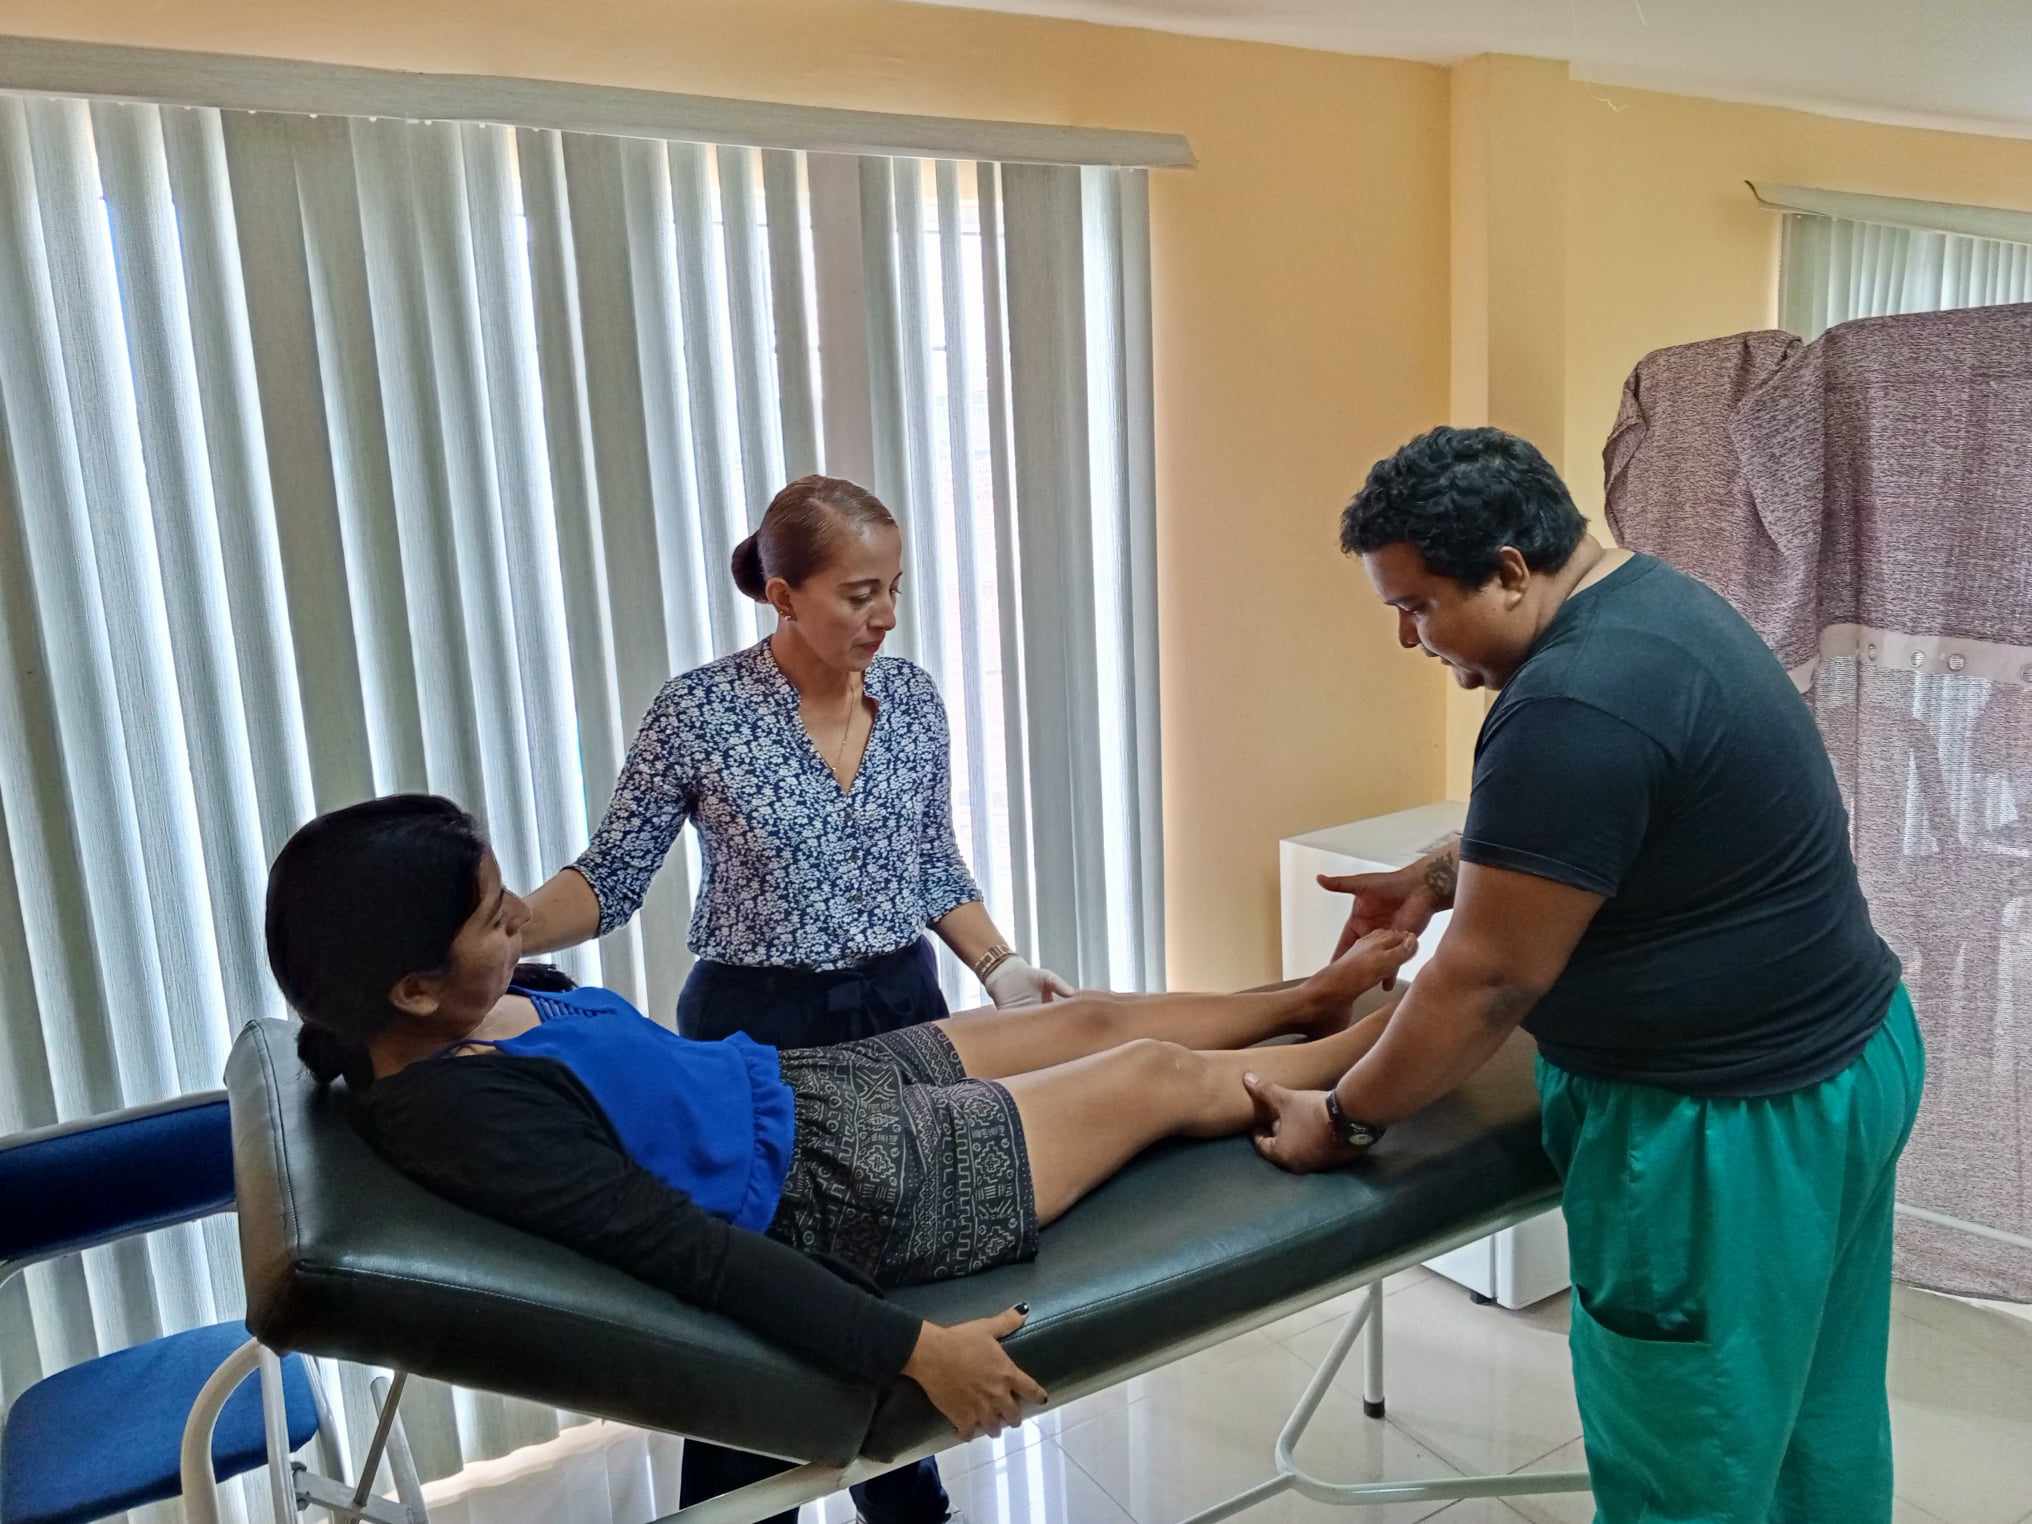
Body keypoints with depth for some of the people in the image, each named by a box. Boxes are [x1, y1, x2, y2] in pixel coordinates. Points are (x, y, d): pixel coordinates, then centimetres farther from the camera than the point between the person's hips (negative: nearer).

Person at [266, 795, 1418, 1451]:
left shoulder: (450, 1010, -4)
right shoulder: (462, 1111, -30)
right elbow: (689, 1250, -30)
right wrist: (913, 1348, -28)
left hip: (790, 1083, 9)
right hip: (839, 1192, -8)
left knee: (1099, 1019, 17)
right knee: (1161, 1077, 6)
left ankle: (1317, 998, 40)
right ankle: (1380, 1044, 30)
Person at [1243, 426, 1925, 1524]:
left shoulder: (1576, 706, -27)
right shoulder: (1649, 601, 5)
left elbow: (1488, 981, -22)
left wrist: (1343, 1120, -11)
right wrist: (1441, 875, 10)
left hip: (1737, 1123, -10)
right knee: (1815, 1430, 24)